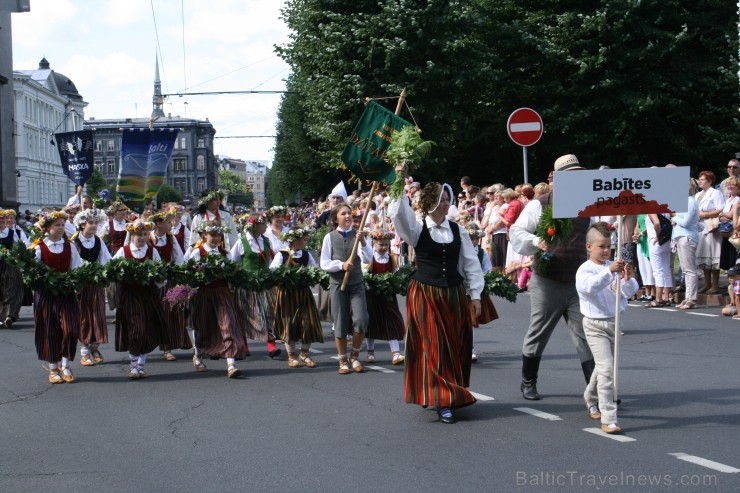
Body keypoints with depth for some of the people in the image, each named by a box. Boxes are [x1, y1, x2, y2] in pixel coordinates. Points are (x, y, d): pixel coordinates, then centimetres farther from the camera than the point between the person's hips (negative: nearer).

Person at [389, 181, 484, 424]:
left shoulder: (457, 230, 6)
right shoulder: (417, 228, -2)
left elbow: (471, 264, 7)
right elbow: (399, 215, -21)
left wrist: (475, 294, 3)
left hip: (455, 295, 3)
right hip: (425, 294, -3)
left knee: (456, 348, 7)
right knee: (434, 347, -4)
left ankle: (455, 393, 22)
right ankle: (442, 401, -1)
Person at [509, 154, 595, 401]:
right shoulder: (539, 205, -3)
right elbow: (517, 233, -7)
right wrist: (536, 242, -27)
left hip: (578, 284, 3)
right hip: (547, 283, -3)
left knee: (586, 337, -2)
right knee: (538, 334, 8)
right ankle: (528, 383, 26)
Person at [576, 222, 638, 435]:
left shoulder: (614, 267, 2)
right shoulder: (585, 269, -11)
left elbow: (630, 291, -4)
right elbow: (590, 286, -33)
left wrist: (628, 279, -26)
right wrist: (609, 271, -45)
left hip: (614, 321, 6)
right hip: (595, 325, -6)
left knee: (603, 366, 21)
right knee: (606, 367, -16)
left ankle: (590, 398, 49)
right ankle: (608, 419, -16)